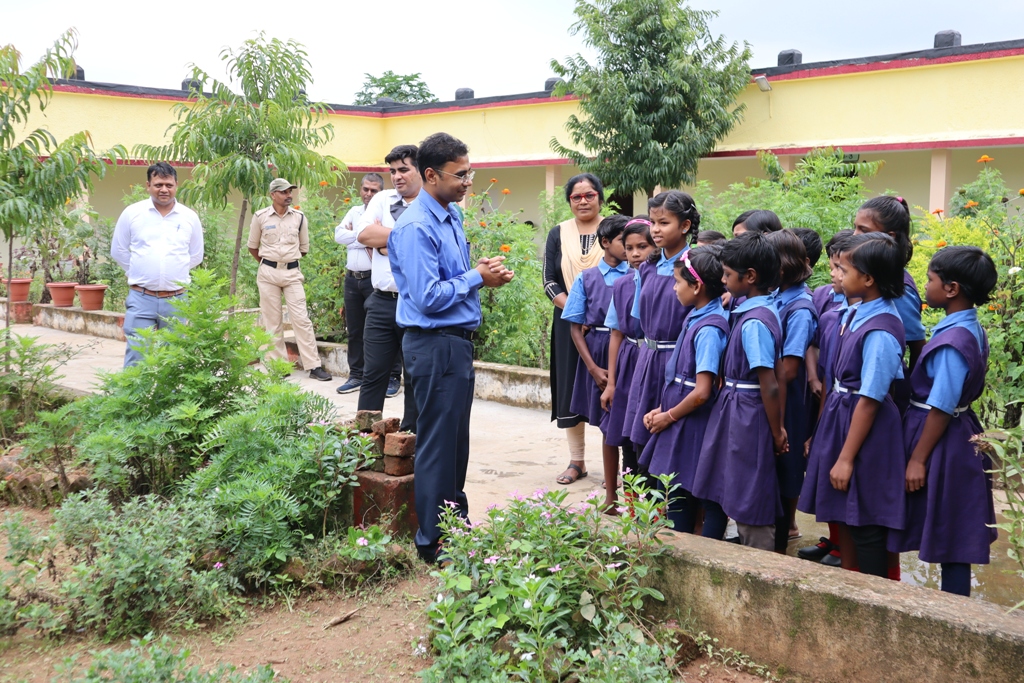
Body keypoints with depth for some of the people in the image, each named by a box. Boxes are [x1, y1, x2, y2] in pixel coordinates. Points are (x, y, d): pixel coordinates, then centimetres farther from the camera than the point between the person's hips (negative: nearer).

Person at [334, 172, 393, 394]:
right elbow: (339, 235, 0)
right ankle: (356, 375, 20)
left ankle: (393, 376, 5)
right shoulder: (354, 212, 15)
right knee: (354, 330, 11)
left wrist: (355, 235, -7)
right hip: (352, 279, 6)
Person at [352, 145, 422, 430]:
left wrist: (384, 241, -9)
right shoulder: (382, 199, 12)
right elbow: (363, 233, -3)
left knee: (417, 377, 8)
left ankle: (411, 435, 19)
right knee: (373, 374, 7)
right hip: (381, 302, 4)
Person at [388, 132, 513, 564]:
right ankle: (433, 541, 13)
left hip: (458, 339, 10)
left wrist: (484, 273, 1)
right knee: (438, 443, 0)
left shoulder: (452, 216, 10)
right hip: (435, 344, -10)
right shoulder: (416, 228, -20)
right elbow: (428, 298, -24)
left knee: (457, 438, 19)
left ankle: (456, 520, 35)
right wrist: (476, 278, -15)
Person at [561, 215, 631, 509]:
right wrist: (594, 368, -5)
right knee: (609, 424, 8)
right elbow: (576, 327, 2)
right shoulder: (586, 279, 2)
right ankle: (610, 496, 19)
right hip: (599, 355, 0)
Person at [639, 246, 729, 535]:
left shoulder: (709, 329, -21)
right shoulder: (695, 318, 6)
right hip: (678, 422, 9)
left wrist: (669, 416, -10)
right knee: (674, 493, 17)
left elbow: (702, 392, -23)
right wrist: (662, 409, 6)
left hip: (694, 427, -9)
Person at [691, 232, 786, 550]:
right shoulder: (762, 308, 6)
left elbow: (770, 386, -22)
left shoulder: (754, 322, -22)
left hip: (746, 415, -10)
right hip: (736, 413, 10)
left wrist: (777, 433, -12)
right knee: (741, 501, 21)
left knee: (751, 504, 3)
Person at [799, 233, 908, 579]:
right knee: (842, 514, 19)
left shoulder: (880, 332, -24)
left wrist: (846, 458, -18)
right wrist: (820, 431, 15)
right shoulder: (855, 312, 2)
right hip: (838, 416, 9)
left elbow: (870, 400, -22)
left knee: (865, 523, 3)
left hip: (865, 426, -9)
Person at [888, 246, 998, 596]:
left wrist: (918, 459, -16)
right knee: (954, 536, 17)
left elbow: (941, 409, -22)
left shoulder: (953, 340, -24)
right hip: (958, 435, 9)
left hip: (942, 443, -9)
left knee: (950, 537, 4)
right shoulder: (971, 329, 5)